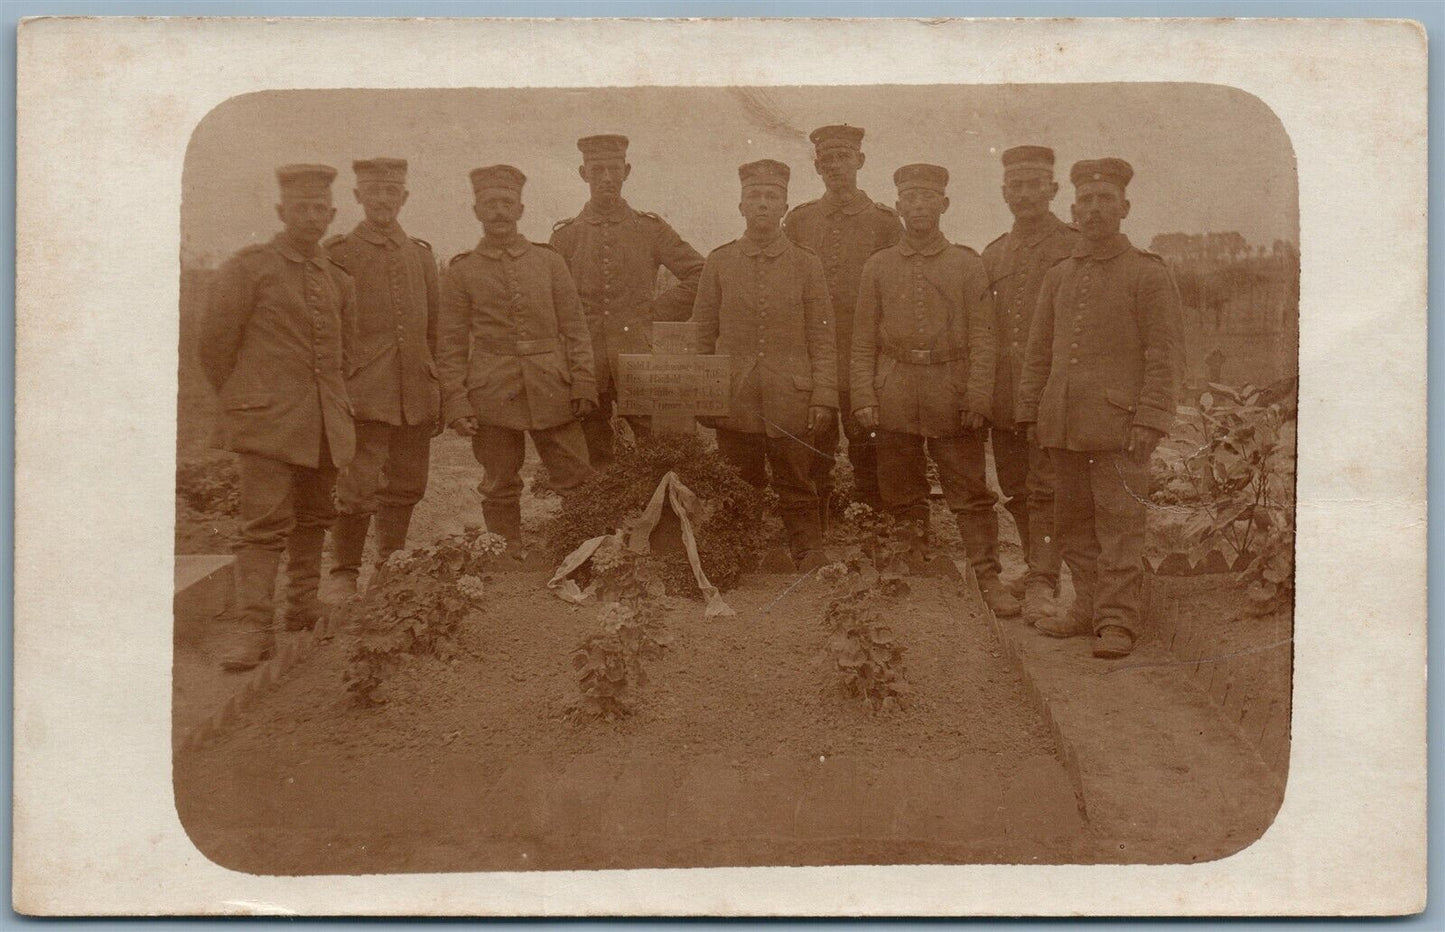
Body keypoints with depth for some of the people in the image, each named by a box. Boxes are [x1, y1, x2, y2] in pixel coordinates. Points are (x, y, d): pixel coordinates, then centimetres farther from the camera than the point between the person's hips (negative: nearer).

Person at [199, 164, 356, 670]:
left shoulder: (338, 279, 14)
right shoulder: (247, 268, -3)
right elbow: (214, 344, 0)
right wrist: (241, 401, 6)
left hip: (325, 423, 6)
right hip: (267, 420, -6)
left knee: (313, 518, 13)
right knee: (264, 524, -10)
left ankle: (303, 606, 27)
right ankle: (256, 629, -10)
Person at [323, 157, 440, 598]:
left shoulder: (422, 254, 15)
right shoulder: (338, 252, 1)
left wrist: (440, 395, 15)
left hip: (417, 392, 5)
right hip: (363, 391, -5)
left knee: (406, 487, 9)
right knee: (359, 486, -8)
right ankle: (343, 574, 5)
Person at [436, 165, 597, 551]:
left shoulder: (549, 262, 9)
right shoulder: (460, 271, 5)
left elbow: (575, 329, 9)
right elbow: (450, 344, 4)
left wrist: (583, 384, -1)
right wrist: (456, 403, -5)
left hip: (552, 394, 1)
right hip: (492, 398, -1)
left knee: (578, 484, -1)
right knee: (500, 491, 5)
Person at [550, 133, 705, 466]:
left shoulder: (651, 228, 7)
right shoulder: (565, 235, 8)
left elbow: (700, 276, 8)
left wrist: (657, 312, 2)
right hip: (585, 366, 1)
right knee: (591, 463, 5)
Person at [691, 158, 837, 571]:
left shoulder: (806, 264, 3)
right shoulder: (718, 262, 6)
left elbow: (823, 339, 3)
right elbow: (703, 335, 9)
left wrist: (823, 397, -4)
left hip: (791, 403, -1)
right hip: (735, 403, 1)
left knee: (798, 495, 5)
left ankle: (812, 572, 14)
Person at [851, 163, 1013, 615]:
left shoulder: (968, 265, 5)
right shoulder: (878, 267, 9)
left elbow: (982, 337, 1)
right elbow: (863, 341, 8)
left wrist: (977, 397, -8)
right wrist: (864, 399, -1)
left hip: (952, 394, -1)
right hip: (895, 397, 2)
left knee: (970, 491, 0)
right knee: (900, 494, 6)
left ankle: (988, 577, 5)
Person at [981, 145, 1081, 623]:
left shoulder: (1075, 249, -1)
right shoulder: (993, 255, 16)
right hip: (1004, 398, 6)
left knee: (1045, 489, -8)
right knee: (1015, 492, 11)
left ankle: (1041, 586, -7)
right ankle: (1037, 570, 25)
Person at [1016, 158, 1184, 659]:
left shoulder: (1149, 274, -2)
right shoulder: (1058, 278, 14)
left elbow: (1163, 356, -6)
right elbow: (1038, 352, 17)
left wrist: (1150, 422, -13)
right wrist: (1030, 414, 13)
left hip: (1118, 424, -5)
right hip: (1064, 425, 6)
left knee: (1119, 523, -5)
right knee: (1073, 523, 10)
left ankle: (1117, 622, -1)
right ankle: (1088, 607, 20)